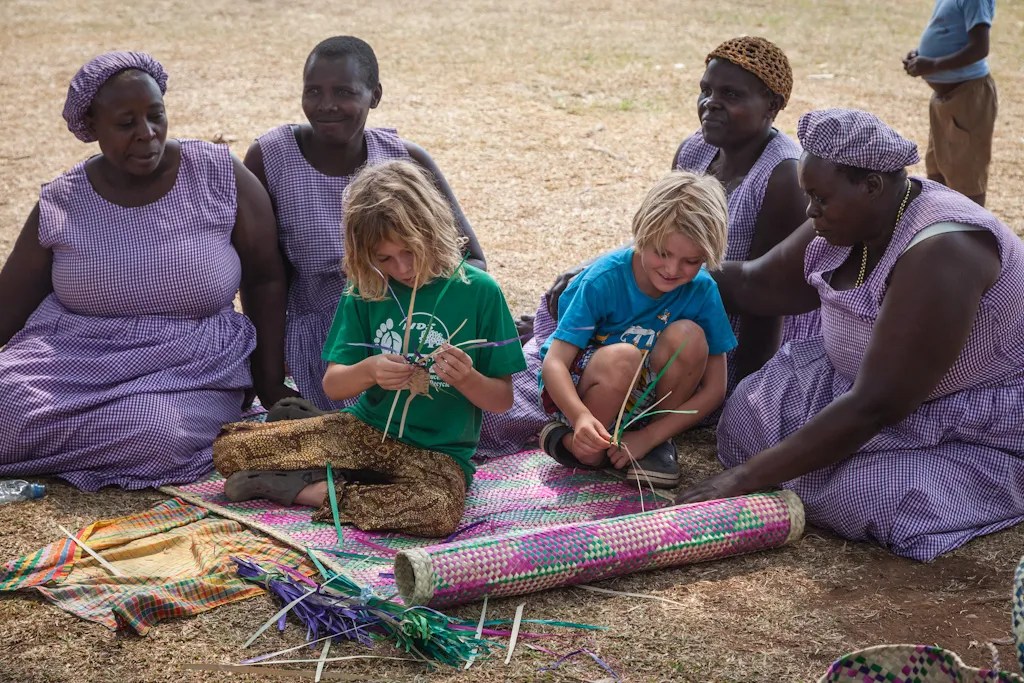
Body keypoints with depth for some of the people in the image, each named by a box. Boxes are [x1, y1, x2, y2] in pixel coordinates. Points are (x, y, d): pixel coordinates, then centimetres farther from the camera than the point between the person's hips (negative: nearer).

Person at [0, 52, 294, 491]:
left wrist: (272, 387, 4)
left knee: (158, 435, -34)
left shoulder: (221, 176, -3)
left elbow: (264, 281, 4)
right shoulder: (61, 204, 2)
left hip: (188, 373, -1)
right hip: (71, 363, 1)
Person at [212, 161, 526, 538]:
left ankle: (306, 490, -18)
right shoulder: (366, 292, 2)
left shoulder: (478, 291, -6)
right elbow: (332, 385, 2)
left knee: (438, 511, -39)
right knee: (229, 449, -12)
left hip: (437, 452, -2)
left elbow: (502, 400, -2)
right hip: (365, 430, 2)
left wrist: (467, 378, -24)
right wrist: (368, 371, -20)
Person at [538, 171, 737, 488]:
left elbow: (714, 388, -12)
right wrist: (581, 417, -46)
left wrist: (649, 436, -21)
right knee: (624, 358, -36)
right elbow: (554, 363, -26)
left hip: (648, 394, 3)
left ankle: (659, 442, -6)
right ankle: (574, 439, -10)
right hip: (577, 388, -3)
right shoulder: (604, 279, -23)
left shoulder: (702, 290, -15)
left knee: (688, 335, -25)